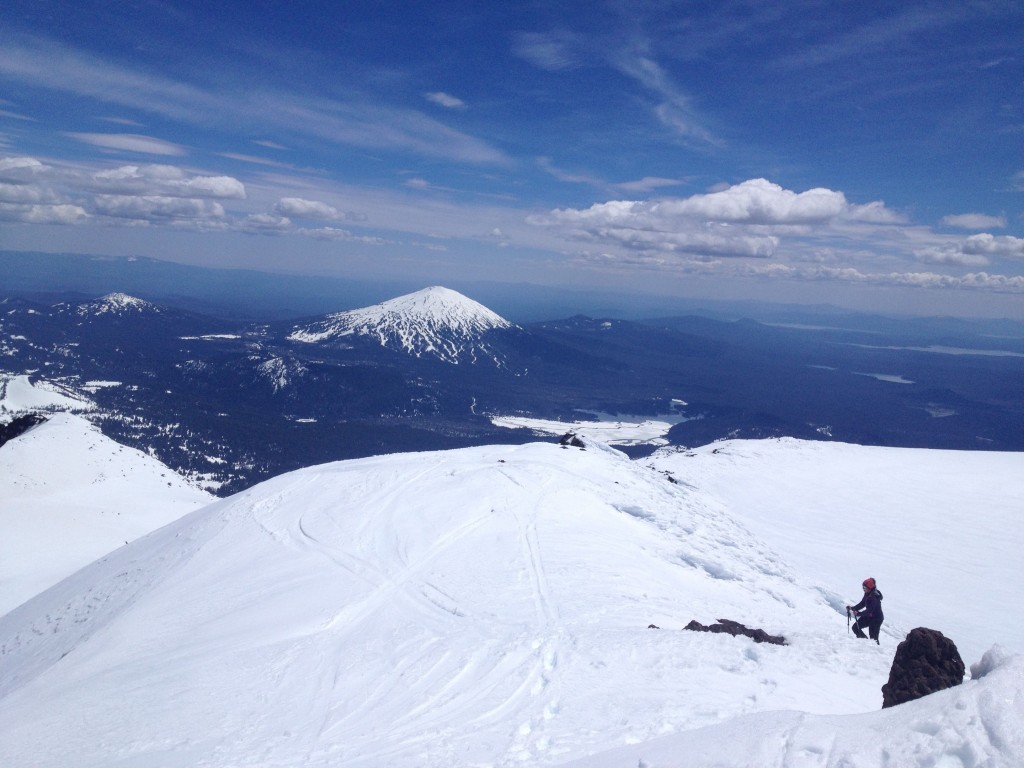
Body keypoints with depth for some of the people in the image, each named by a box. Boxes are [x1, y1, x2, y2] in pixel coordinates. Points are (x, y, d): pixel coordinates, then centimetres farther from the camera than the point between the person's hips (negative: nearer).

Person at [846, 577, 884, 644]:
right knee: (855, 627, 6)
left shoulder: (874, 597, -28)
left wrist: (859, 613, -40)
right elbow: (862, 604, 9)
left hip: (876, 618, -9)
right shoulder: (867, 594, -1)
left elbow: (870, 610, -33)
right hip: (869, 616, 9)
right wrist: (852, 608, -3)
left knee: (873, 637, -7)